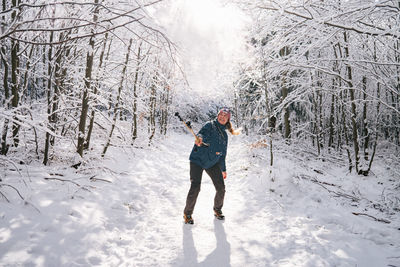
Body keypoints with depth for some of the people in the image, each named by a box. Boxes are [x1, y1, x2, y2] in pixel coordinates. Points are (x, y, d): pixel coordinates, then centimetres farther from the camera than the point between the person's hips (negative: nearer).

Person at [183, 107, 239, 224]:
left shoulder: (224, 135, 15)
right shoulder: (210, 125, -2)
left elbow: (223, 154, 21)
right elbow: (202, 133, -22)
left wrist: (223, 169, 22)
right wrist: (200, 138, -45)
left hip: (213, 163, 6)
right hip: (198, 160, -5)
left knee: (221, 188, 2)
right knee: (195, 188, -14)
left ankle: (217, 210, 29)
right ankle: (187, 213, 6)